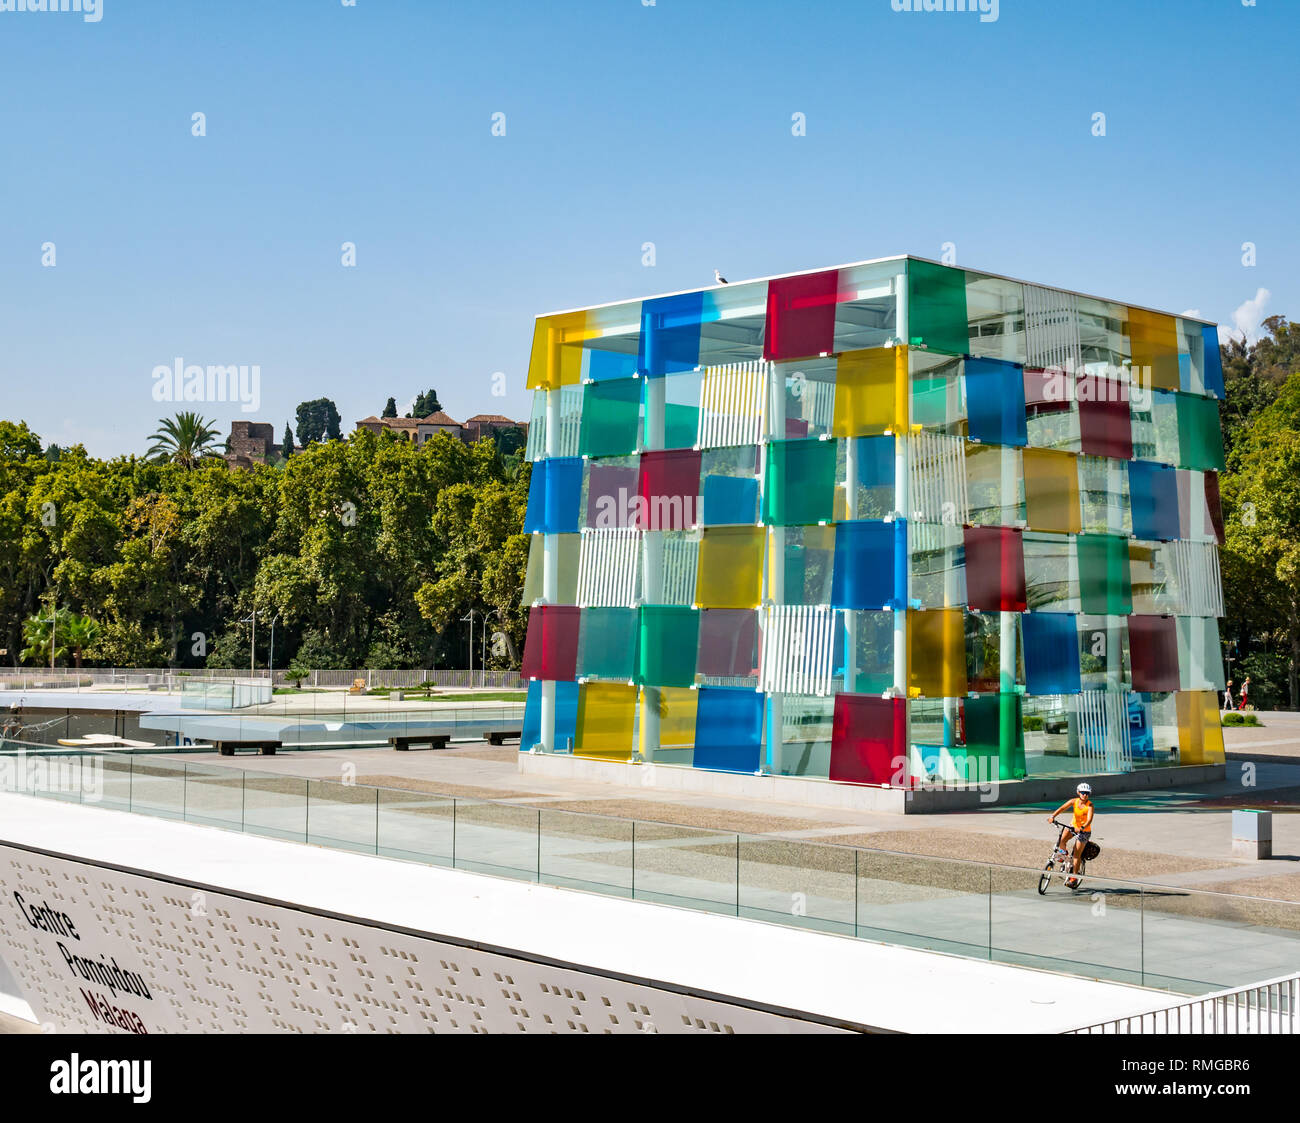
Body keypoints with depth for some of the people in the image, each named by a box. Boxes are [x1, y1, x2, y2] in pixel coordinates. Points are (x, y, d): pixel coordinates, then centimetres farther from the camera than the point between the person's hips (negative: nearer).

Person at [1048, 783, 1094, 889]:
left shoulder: (1090, 805, -21)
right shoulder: (1074, 801, -11)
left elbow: (1089, 819, -34)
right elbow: (1062, 808, -22)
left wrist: (1082, 827, -52)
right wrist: (1053, 816, -39)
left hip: (1084, 830, -3)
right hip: (1073, 825, 3)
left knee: (1077, 854, -4)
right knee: (1061, 840, -25)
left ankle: (1074, 878, 7)